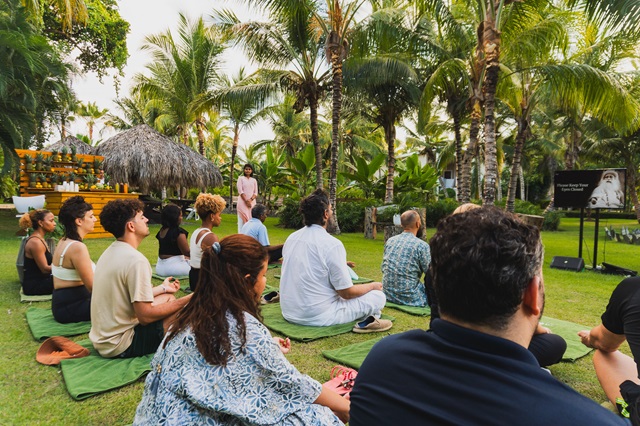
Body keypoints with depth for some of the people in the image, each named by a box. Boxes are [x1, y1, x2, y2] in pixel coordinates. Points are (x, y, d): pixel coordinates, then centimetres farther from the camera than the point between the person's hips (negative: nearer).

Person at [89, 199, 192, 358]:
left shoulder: (110, 252, 5)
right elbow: (145, 316, -23)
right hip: (120, 347, -10)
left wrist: (162, 288, 23)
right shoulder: (136, 260, -24)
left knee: (167, 297, 16)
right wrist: (186, 300, -15)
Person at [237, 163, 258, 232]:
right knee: (242, 219, -7)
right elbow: (240, 191, -4)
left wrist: (250, 200, -11)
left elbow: (256, 193, 8)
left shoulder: (254, 180, 15)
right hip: (242, 202, -3)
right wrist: (246, 201, -14)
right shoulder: (241, 178, 6)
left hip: (252, 202, 3)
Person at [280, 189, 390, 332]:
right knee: (378, 296, 4)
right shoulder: (332, 244, -19)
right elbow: (347, 293, -14)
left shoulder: (291, 238, 2)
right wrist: (373, 286, 5)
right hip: (318, 317, -7)